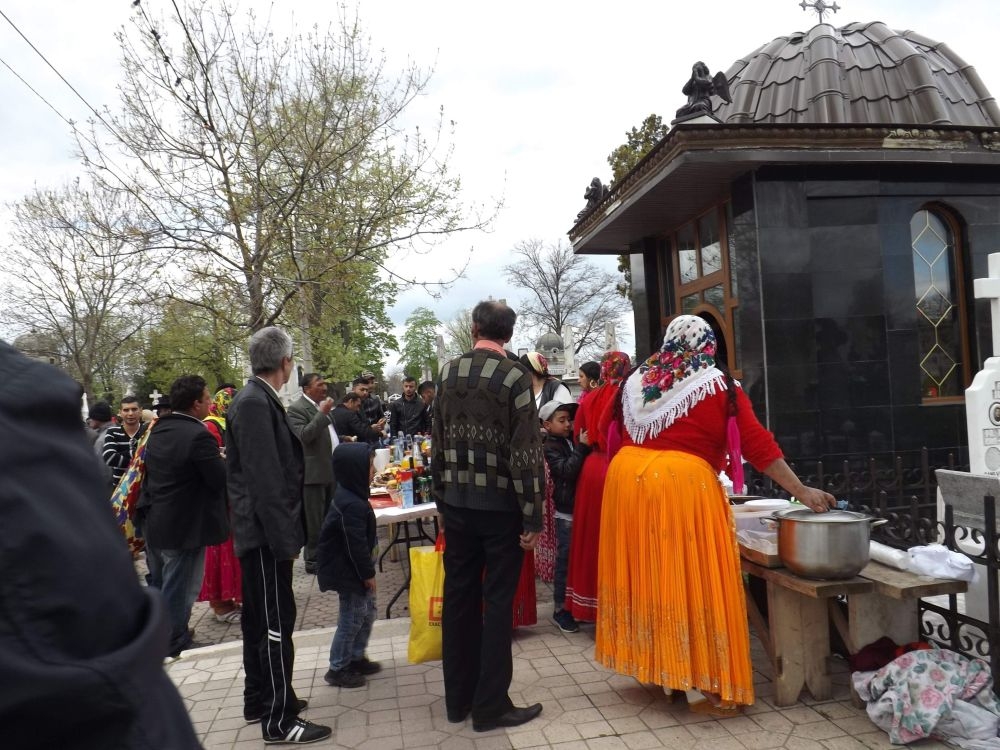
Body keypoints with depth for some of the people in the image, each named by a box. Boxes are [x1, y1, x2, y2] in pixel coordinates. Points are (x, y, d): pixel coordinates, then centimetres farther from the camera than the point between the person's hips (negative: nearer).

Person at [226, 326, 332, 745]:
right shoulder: (255, 403, -19)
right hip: (265, 530, -10)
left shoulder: (256, 399, 10)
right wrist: (285, 537, -20)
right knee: (276, 622, -2)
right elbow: (264, 478, -23)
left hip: (259, 530, 10)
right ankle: (279, 720, 8)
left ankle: (258, 700, 32)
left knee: (259, 619, 18)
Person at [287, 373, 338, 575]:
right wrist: (323, 413, -24)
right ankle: (312, 560, 10)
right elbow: (304, 435, -25)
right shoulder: (297, 408, -12)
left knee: (329, 517, 16)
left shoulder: (322, 405, 14)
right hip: (314, 472, -8)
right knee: (315, 520, 0)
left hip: (331, 470, 8)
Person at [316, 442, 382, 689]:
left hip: (352, 568, 10)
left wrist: (367, 570, 21)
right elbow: (356, 544, -25)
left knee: (367, 611, 19)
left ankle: (356, 658, 31)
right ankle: (337, 669, 14)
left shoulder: (349, 495, 6)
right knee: (352, 618, 1)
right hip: (347, 570, -10)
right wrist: (368, 573, -15)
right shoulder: (353, 505, -28)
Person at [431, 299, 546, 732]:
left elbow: (438, 444, 8)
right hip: (500, 505, -4)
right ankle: (490, 706, 12)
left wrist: (441, 500, 15)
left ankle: (457, 699, 25)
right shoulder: (514, 377, -11)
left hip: (456, 503, 5)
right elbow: (525, 454, -15)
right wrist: (533, 517, -10)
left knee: (458, 597, 13)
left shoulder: (448, 373, 4)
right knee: (497, 602, 4)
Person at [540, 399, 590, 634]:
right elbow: (566, 470, -22)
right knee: (565, 560, 1)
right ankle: (560, 609, 12)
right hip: (566, 512, -6)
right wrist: (582, 447, -26)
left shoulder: (574, 440, 8)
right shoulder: (550, 447, -8)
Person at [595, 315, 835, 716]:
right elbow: (757, 443, -2)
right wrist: (802, 491, 2)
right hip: (682, 483, -5)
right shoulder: (719, 386, 1)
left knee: (648, 572, 14)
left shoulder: (637, 380, 15)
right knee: (692, 580, 3)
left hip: (628, 476, 6)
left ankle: (661, 670, 27)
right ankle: (700, 686, 11)